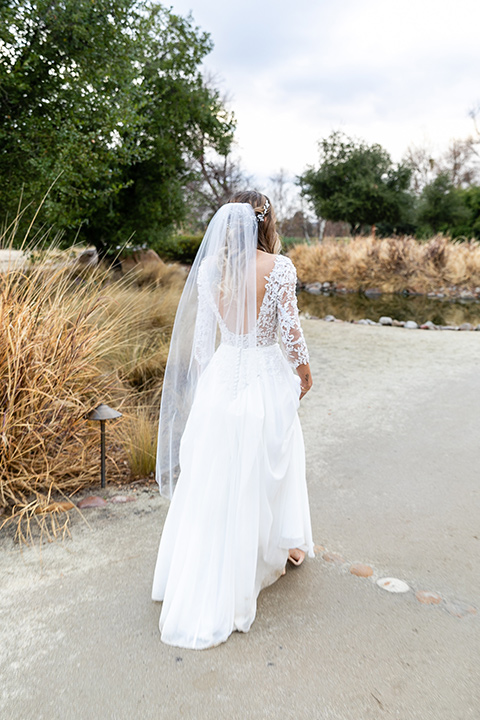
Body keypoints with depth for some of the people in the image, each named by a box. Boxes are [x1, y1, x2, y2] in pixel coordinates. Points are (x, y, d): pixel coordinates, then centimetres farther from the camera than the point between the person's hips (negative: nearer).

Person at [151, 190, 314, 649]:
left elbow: (203, 332, 3)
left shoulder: (211, 267, -2)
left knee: (215, 481, 13)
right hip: (267, 379, -3)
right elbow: (289, 331, -13)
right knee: (270, 468, 19)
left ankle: (205, 587, 28)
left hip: (222, 377, 3)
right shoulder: (280, 267, -13)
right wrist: (304, 373, 4)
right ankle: (282, 547, 42)